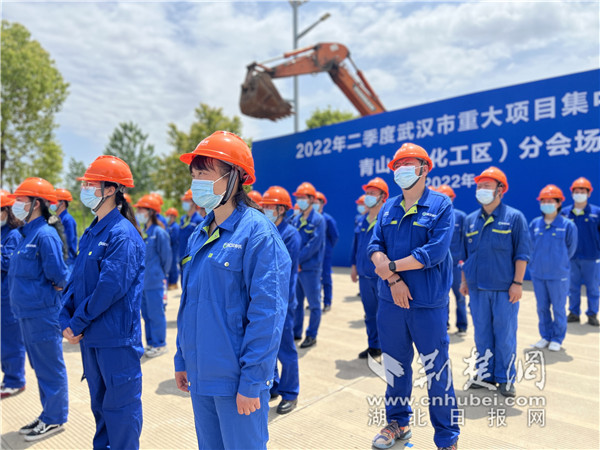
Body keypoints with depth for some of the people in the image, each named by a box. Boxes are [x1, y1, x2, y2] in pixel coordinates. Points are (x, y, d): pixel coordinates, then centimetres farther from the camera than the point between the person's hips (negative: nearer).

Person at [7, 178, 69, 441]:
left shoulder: (45, 236, -18)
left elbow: (58, 275, -23)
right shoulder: (26, 235, 10)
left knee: (50, 368, 5)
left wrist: (48, 293, -6)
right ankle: (48, 414, 33)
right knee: (40, 367, 19)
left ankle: (54, 419, 19)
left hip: (42, 313, -9)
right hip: (27, 313, 9)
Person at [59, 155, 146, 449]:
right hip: (89, 336, 9)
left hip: (117, 337, -9)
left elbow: (111, 287, -22)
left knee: (120, 406, 6)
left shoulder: (123, 234, -17)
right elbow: (76, 280, 11)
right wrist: (66, 320, -1)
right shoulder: (91, 233, 10)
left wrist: (77, 322, -13)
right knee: (99, 402, 23)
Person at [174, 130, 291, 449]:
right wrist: (182, 360, 14)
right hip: (201, 375, 7)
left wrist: (251, 381, -18)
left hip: (235, 379, -7)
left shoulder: (256, 231, -17)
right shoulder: (200, 235, 7)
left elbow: (266, 312, -19)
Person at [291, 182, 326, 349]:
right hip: (294, 267, 7)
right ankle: (296, 332, 28)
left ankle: (311, 335, 15)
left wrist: (298, 260, -16)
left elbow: (314, 244, -16)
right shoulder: (295, 220, 11)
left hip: (310, 268, -7)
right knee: (295, 302, 14)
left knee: (314, 303, 4)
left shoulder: (318, 220, -9)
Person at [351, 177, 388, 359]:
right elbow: (356, 245, 19)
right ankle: (373, 346, 29)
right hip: (364, 276, 7)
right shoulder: (362, 221, 12)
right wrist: (354, 265, 17)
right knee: (370, 314, 16)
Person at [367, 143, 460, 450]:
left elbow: (435, 251, -17)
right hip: (391, 301, 5)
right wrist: (393, 279, -15)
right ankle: (398, 421, 39)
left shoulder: (440, 205, -6)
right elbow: (375, 247, 0)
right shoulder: (389, 208, 8)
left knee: (437, 370, 5)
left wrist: (392, 266, -14)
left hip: (428, 304, -4)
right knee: (394, 365, 18)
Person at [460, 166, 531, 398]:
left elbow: (522, 253, -5)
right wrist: (464, 280, 12)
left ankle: (505, 378, 19)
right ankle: (486, 375, 25)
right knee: (482, 333, 11)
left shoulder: (514, 217, -3)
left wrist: (517, 283, -10)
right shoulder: (470, 220, 9)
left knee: (505, 334, 4)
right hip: (477, 287, 4)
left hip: (504, 288, -4)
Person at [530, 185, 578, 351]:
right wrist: (536, 262, 11)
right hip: (537, 274, 3)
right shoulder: (534, 224, 0)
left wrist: (559, 263, 10)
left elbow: (570, 249, 4)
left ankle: (557, 339, 21)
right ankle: (545, 336, 26)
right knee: (542, 307, 12)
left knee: (558, 308, 7)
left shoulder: (567, 225, -7)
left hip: (558, 275, -3)